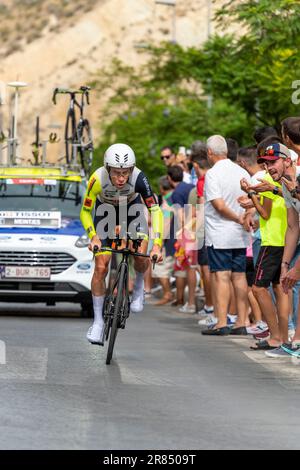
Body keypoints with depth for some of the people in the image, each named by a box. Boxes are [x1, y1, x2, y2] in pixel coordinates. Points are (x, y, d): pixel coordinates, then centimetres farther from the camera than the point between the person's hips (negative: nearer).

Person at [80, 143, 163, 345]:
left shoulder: (139, 178, -35)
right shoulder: (98, 179, -35)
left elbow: (155, 211, -32)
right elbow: (85, 212, -22)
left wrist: (157, 244, -43)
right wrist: (93, 236, -38)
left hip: (132, 208, 0)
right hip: (106, 210, 0)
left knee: (140, 255, -22)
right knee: (101, 267, -10)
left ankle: (139, 285, 12)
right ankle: (98, 321, 2)